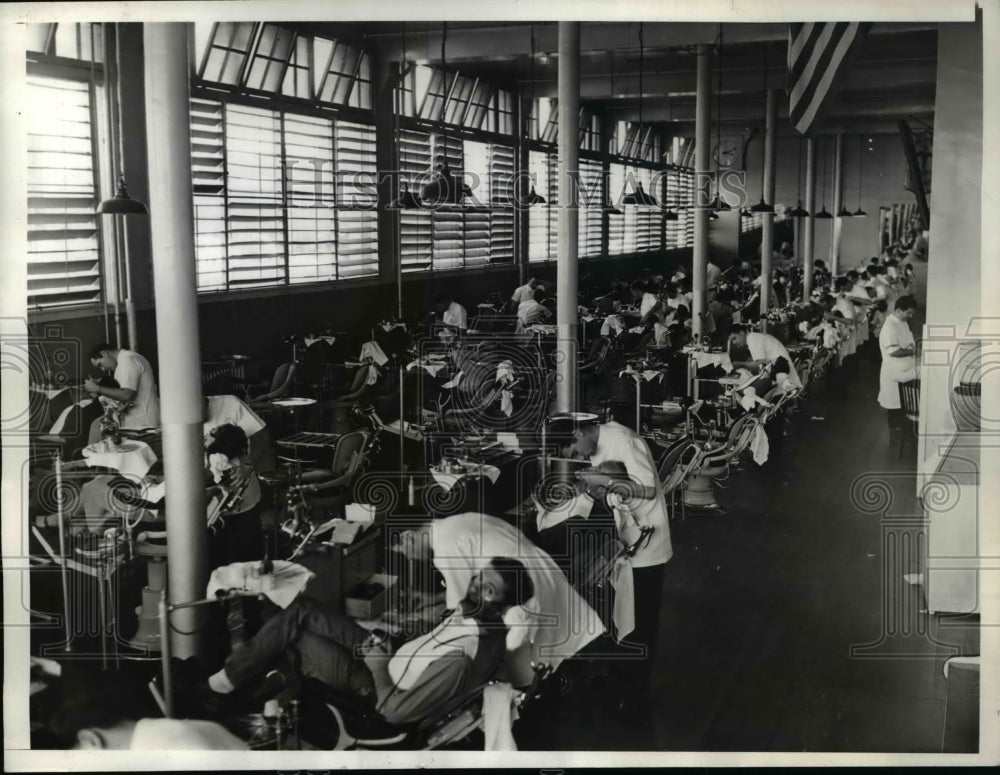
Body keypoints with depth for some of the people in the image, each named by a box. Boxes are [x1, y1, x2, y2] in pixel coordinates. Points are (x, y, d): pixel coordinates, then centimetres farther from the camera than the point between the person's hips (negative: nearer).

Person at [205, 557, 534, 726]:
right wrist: (391, 649, 0)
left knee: (292, 625, -7)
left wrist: (378, 666, -16)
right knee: (302, 610, 6)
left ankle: (226, 682, 16)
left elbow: (393, 712, -29)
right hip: (391, 654, 8)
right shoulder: (471, 611, -13)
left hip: (370, 686, -8)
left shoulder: (460, 660, -37)